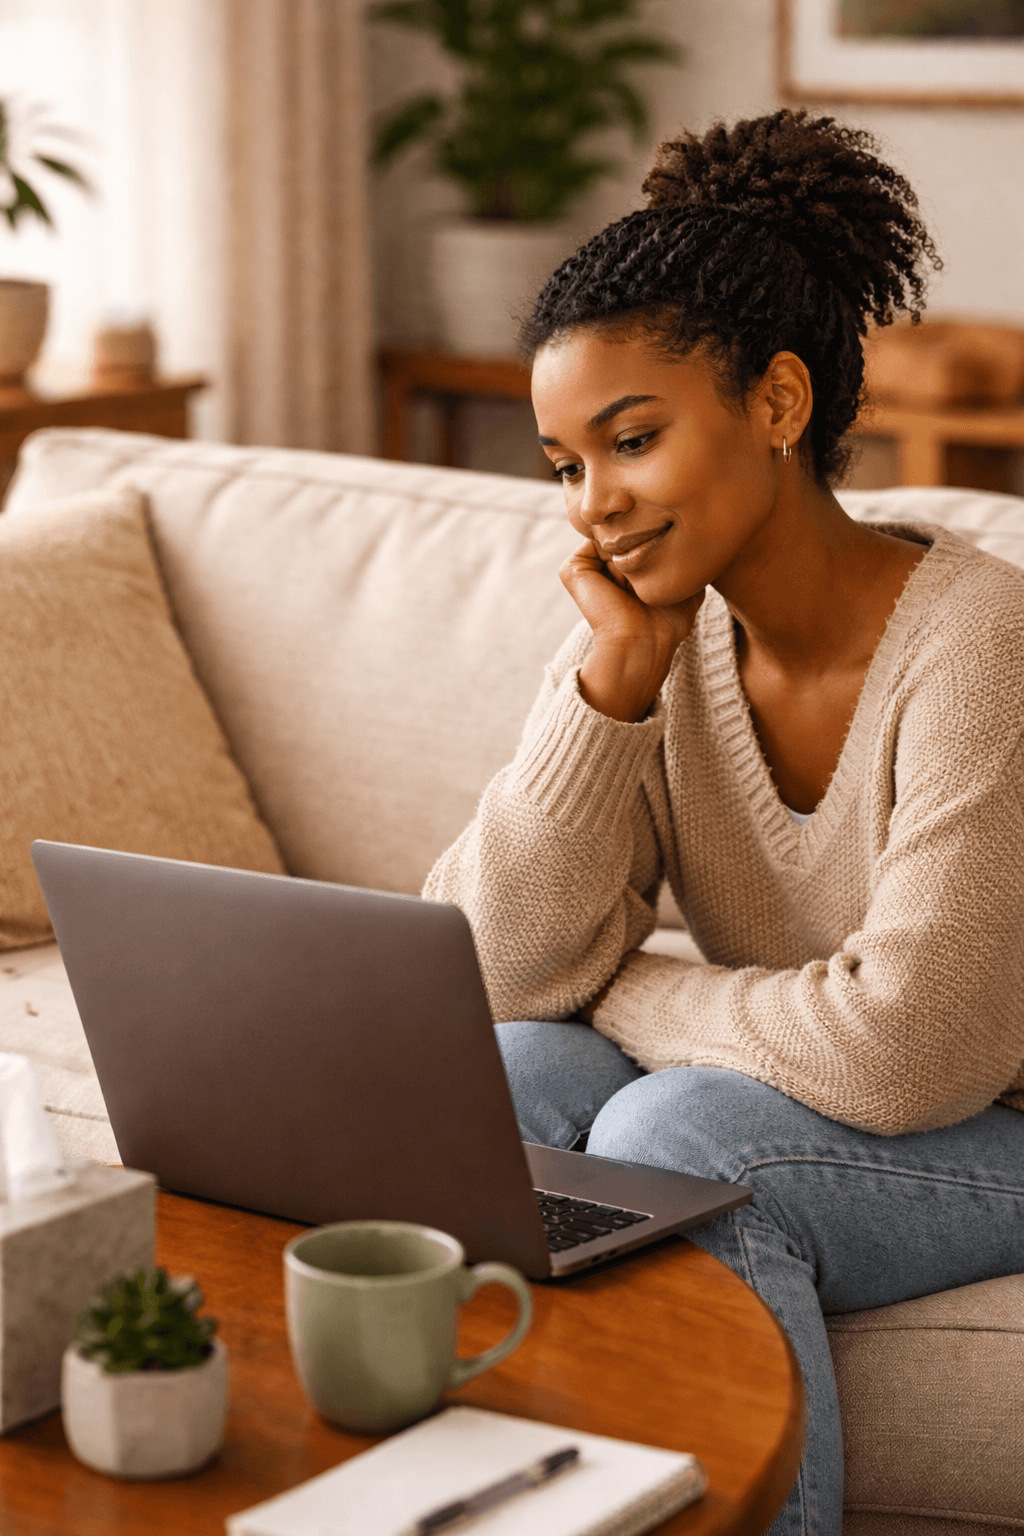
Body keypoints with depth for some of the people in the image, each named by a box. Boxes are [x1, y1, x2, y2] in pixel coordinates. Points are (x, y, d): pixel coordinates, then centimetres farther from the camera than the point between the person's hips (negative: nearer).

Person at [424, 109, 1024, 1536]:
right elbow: (507, 970, -10)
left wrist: (629, 991, -13)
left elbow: (907, 1047, -28)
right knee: (510, 1075, -18)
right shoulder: (648, 637, -4)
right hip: (772, 1109, 6)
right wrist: (612, 682, -19)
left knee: (676, 1135, -28)